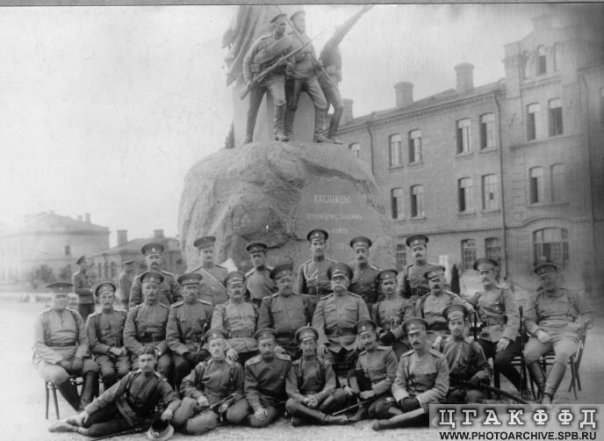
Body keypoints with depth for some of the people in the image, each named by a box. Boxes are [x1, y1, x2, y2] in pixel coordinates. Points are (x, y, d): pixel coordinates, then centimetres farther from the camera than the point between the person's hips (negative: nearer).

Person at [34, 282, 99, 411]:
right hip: (49, 360, -3)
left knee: (92, 366, -26)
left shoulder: (75, 316, 12)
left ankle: (85, 405, -35)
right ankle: (80, 410, -22)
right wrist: (60, 361, -16)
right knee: (58, 374, -35)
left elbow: (84, 341, 10)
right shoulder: (43, 318, 3)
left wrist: (79, 357, -12)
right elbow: (38, 346, -5)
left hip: (73, 358, 3)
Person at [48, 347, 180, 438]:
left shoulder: (159, 382, -15)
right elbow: (110, 394, -7)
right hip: (119, 407, 3)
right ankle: (72, 419, 11)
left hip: (133, 420, -3)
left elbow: (175, 399, -23)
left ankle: (73, 428, 7)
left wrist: (169, 409, -47)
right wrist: (88, 410, -14)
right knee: (87, 421, -20)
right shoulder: (132, 376, -5)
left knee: (94, 431, -20)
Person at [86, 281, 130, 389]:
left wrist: (125, 348, -9)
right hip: (102, 354, -1)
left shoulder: (123, 315, 17)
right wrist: (112, 349, -11)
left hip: (121, 353, 1)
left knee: (124, 371, -32)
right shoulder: (93, 318, 12)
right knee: (108, 372, -34)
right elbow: (93, 345, 3)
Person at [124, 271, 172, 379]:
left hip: (161, 351, 0)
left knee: (165, 364, -33)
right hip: (139, 352, 0)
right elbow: (128, 338, 6)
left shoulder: (167, 311, 14)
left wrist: (159, 350, -13)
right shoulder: (134, 312, 16)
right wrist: (144, 351, -10)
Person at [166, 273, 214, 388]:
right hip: (182, 350, 0)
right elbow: (171, 339, 1)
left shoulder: (208, 307, 10)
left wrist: (205, 350, -11)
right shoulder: (175, 309, 8)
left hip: (203, 350, 1)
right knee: (181, 364, -33)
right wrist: (186, 353, -13)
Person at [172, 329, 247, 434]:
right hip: (199, 404, 1)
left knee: (210, 419, -36)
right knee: (188, 401, -36)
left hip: (217, 408, 0)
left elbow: (240, 390, 7)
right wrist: (198, 395, -10)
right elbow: (185, 385, 9)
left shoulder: (235, 367, 8)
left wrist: (229, 402, -12)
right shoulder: (202, 366, 13)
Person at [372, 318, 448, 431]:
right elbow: (398, 384, 4)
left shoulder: (439, 359, -2)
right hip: (407, 401, 3)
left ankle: (389, 422, -37)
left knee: (433, 410, -40)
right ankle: (414, 417, -25)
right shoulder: (405, 358, 9)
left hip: (427, 402, -3)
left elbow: (441, 389, -7)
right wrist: (403, 399, -18)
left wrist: (417, 400, -18)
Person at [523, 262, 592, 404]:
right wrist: (538, 332, -9)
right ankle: (544, 390, -27)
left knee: (562, 354, -37)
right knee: (529, 354, -33)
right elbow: (528, 320, 12)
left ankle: (546, 397, -43)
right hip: (543, 333, 2)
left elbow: (587, 314, 19)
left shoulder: (572, 296, 23)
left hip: (566, 334, -2)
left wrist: (577, 325, -3)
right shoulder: (535, 298, 23)